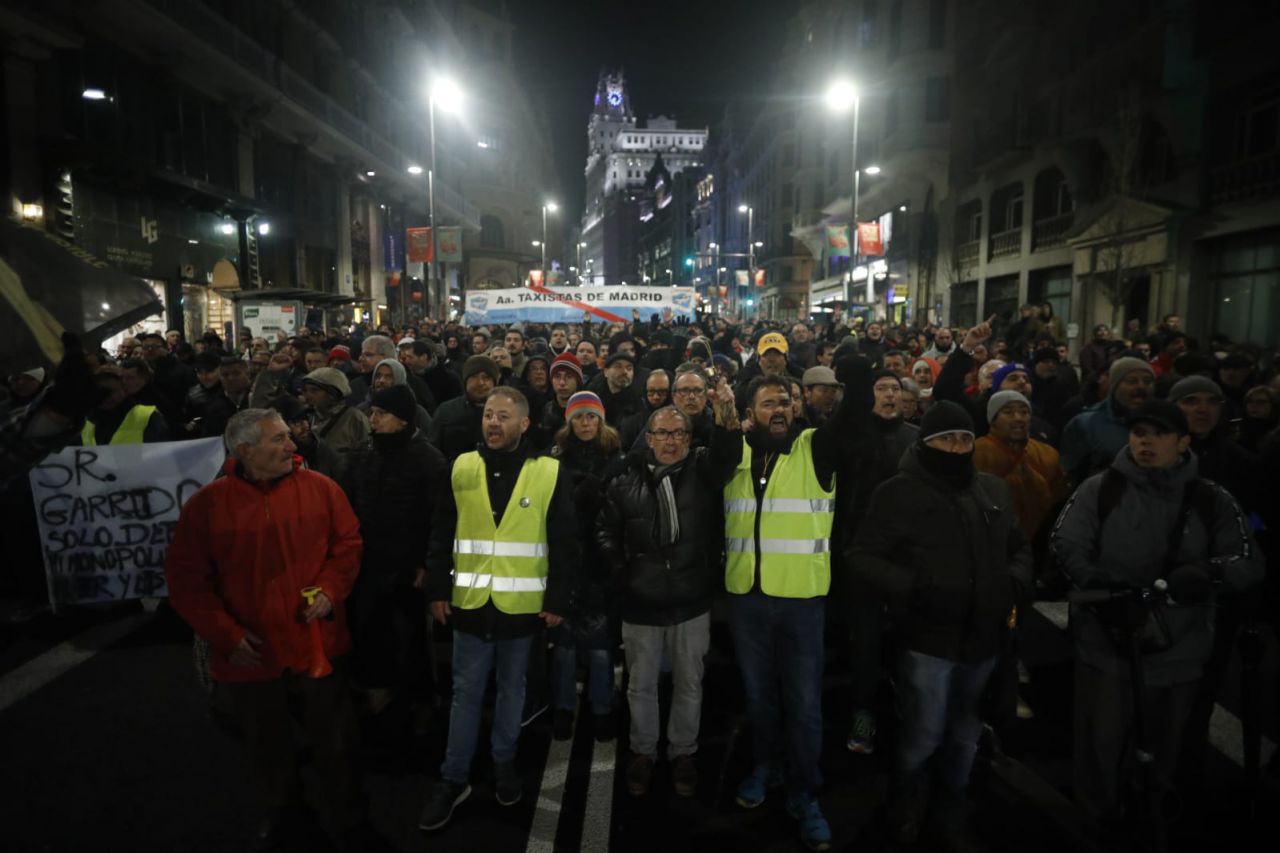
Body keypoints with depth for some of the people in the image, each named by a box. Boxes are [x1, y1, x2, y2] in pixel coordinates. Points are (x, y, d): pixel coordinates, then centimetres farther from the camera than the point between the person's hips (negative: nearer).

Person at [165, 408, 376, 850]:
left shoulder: (320, 488, -5)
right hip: (251, 654, 1)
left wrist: (331, 589, -13)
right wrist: (225, 633, -11)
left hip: (317, 645, 0)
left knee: (334, 743, 14)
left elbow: (348, 543, 3)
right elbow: (185, 578, -4)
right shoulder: (206, 504, -6)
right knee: (269, 748, 21)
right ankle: (286, 815, 47)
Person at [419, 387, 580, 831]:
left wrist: (558, 600, -5)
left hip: (522, 606, -1)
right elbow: (441, 536, 5)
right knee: (466, 691, 10)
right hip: (471, 603, 1)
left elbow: (566, 544, -3)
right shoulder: (461, 468, 0)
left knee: (512, 687, 16)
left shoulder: (550, 473, -7)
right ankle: (453, 778, 24)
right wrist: (437, 590, 1)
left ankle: (504, 762, 36)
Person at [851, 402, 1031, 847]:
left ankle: (951, 815, 42)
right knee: (924, 737, 2)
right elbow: (862, 556, -9)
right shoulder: (899, 492, -8)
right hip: (928, 640, -5)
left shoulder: (994, 490, 8)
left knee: (966, 737, 19)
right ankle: (905, 815, 29)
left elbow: (1020, 548, 19)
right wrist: (912, 588, -21)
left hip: (983, 639, 5)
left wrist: (1014, 582, 0)